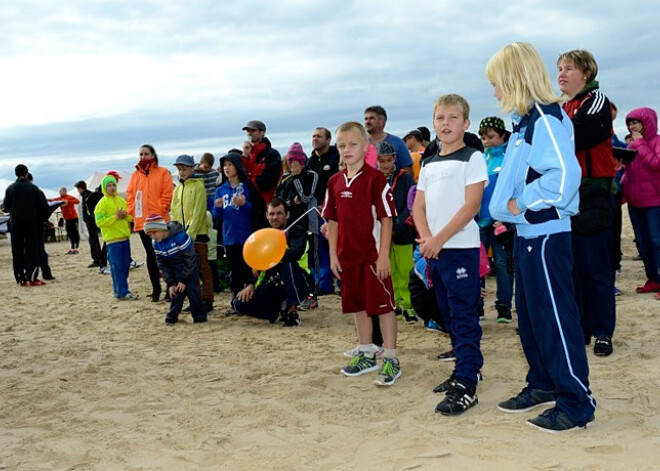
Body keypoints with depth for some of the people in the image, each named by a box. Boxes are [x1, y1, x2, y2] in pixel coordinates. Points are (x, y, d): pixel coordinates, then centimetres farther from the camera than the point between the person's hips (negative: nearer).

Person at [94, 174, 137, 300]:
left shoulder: (121, 200, 13)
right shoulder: (102, 203, -5)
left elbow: (130, 216, 21)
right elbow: (99, 221, -12)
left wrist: (125, 215, -2)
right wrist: (115, 217, -16)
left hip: (125, 237, 7)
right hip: (112, 239, -6)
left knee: (125, 265, 9)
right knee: (117, 266, -5)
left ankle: (118, 289, 19)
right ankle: (122, 292, -4)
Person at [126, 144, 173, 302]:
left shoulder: (163, 172, 1)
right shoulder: (135, 175, 13)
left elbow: (168, 193, -5)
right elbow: (130, 195, 12)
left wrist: (162, 209, -11)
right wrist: (132, 212, 1)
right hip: (142, 221, 4)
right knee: (150, 255, 9)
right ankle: (155, 289, 16)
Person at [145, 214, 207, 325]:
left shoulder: (180, 237, -31)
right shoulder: (157, 244, -9)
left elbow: (190, 259, -26)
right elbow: (163, 265, -1)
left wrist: (184, 280, -23)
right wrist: (170, 284, -9)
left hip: (191, 266, -5)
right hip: (176, 269, 5)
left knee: (190, 287, -17)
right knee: (177, 290, -4)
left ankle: (200, 317, -5)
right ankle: (172, 317, 9)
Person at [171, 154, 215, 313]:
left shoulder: (198, 186, -5)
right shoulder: (177, 189, 15)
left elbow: (198, 212, -13)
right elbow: (173, 212, 15)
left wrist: (190, 233, -17)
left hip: (197, 234, -7)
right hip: (182, 236, 7)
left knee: (202, 268, -2)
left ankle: (207, 301, 2)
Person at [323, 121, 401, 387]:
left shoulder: (375, 179, -10)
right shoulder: (335, 182, 7)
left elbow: (386, 219, -11)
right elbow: (333, 221, 12)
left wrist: (383, 255, -14)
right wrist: (333, 255, 8)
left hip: (373, 255, -6)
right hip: (348, 256, 6)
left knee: (383, 305, 0)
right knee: (358, 305, 15)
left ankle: (391, 360, 8)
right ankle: (366, 355, 29)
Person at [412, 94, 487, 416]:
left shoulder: (472, 158, -4)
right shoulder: (429, 165, 16)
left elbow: (471, 205, -13)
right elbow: (419, 206, 12)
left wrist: (439, 239, -16)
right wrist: (425, 238, -7)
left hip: (461, 247, -7)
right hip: (434, 250, 7)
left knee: (464, 317, -7)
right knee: (449, 315, 15)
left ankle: (466, 388, -6)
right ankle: (465, 369, 28)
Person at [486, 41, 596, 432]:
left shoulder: (544, 119, -17)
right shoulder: (527, 120, 12)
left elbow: (564, 174, -28)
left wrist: (521, 202, -19)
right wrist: (514, 202, 7)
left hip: (546, 235, -10)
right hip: (529, 232, 10)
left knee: (555, 316, -3)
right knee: (530, 313, 17)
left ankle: (576, 402, 8)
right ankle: (543, 385, 32)